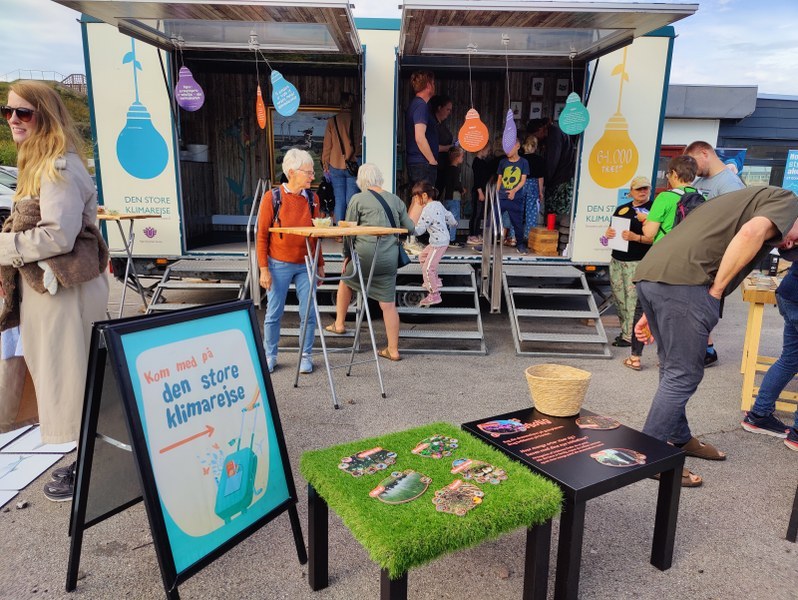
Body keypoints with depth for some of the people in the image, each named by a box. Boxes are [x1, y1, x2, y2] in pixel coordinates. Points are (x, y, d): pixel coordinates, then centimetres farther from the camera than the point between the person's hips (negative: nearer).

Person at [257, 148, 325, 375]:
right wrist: (264, 269, -9)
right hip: (279, 265, -3)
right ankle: (270, 356, 23)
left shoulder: (312, 199, 4)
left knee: (308, 313, 3)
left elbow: (316, 235, 10)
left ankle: (306, 356, 18)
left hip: (305, 265, 3)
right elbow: (262, 235, -6)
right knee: (274, 313, 6)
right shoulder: (272, 197, -7)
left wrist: (320, 264, 9)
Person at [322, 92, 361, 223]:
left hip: (336, 165, 1)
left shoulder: (332, 121, 2)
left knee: (339, 200, 5)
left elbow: (327, 145, 5)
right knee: (352, 200, 1)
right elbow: (360, 144, 3)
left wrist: (325, 165, 12)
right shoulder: (356, 121, -1)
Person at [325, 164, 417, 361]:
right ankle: (393, 350, 11)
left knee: (346, 280, 27)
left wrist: (346, 256, 9)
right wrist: (416, 211, 32)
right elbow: (410, 228, 13)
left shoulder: (358, 199, 0)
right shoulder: (395, 200, 10)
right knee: (388, 304, 6)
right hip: (389, 258, 3)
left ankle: (339, 324, 34)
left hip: (365, 254, -3)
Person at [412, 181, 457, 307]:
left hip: (439, 243, -10)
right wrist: (453, 222, 43)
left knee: (427, 268, -7)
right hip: (442, 239, 10)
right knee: (423, 257, 24)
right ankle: (434, 280, 33)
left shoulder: (427, 210, -22)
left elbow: (419, 230, -26)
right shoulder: (438, 204, 5)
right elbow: (448, 215, 23)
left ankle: (434, 295, -3)